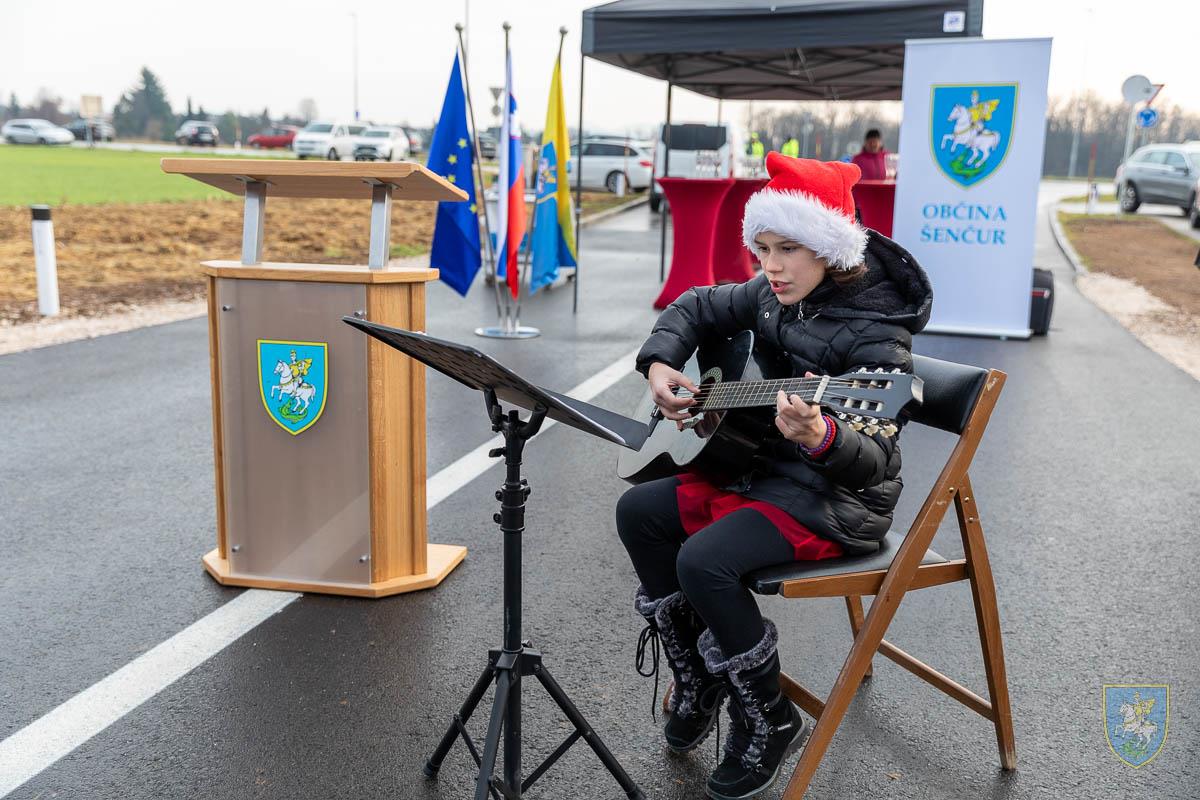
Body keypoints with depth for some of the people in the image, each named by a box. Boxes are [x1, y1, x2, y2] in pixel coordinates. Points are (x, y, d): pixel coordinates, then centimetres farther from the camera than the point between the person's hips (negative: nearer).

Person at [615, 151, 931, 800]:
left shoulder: (874, 329, -22)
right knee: (638, 511, 1)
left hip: (834, 502, -8)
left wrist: (818, 437, -49)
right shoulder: (772, 296, 1)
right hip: (759, 467, 9)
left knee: (704, 561, -27)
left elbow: (873, 460, -28)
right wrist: (660, 364, -1)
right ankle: (697, 682, 15)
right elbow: (696, 306, 17)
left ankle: (768, 721, -1)